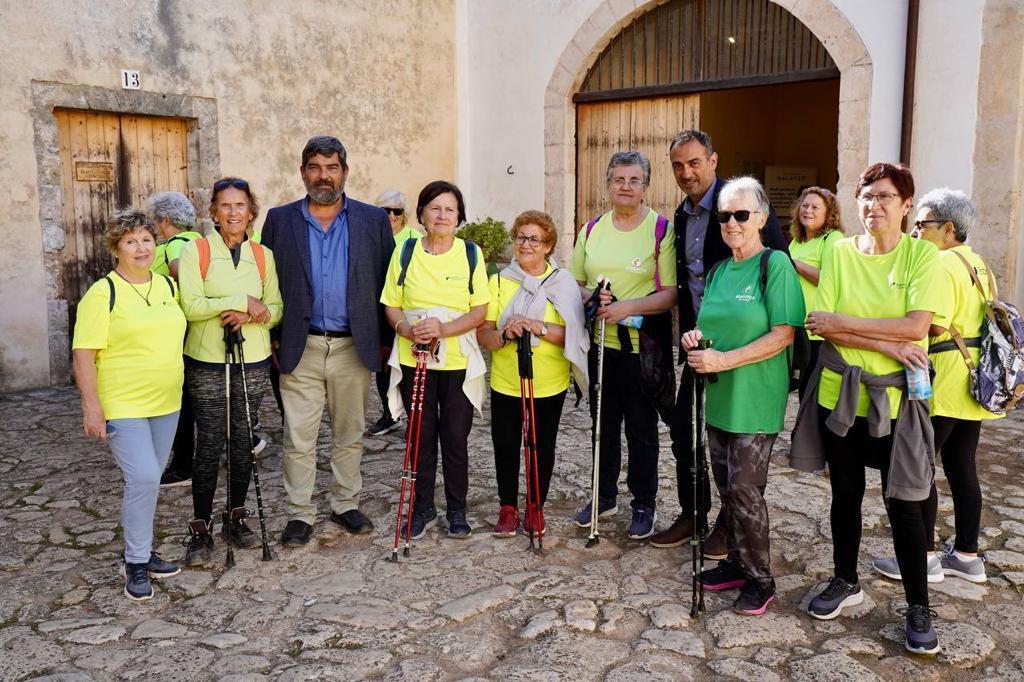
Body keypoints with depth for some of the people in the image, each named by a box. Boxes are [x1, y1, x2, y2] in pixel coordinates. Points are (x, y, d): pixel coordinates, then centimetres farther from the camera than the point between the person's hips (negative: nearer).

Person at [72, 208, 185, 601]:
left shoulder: (167, 285, 8)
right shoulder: (103, 293, -11)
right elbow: (83, 354, -13)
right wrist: (91, 408, -17)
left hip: (166, 404, 6)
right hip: (122, 405, -6)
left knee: (148, 481, 14)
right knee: (143, 478, -13)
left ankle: (141, 552, 29)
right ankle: (136, 564, 3)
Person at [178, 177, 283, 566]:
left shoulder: (263, 255, 6)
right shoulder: (196, 250, -4)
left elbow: (276, 309, 5)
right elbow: (190, 306, -13)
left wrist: (250, 314, -15)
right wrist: (244, 301, -17)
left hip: (253, 361, 3)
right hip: (207, 362, -3)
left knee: (243, 442, 9)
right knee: (209, 445, -1)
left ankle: (235, 520, 25)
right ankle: (200, 530, 12)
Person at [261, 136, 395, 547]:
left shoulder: (373, 221, 5)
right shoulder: (280, 220, 5)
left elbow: (387, 283, 5)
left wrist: (386, 339, 1)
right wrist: (272, 339, 0)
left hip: (354, 346, 1)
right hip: (300, 347, 0)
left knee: (350, 434, 12)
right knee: (298, 437, 3)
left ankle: (346, 505, 27)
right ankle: (300, 515, 15)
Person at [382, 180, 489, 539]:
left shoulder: (471, 254, -1)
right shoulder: (405, 252, 3)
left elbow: (480, 310, -5)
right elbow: (392, 305, 4)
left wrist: (444, 329, -21)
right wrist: (407, 330, -17)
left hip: (458, 361, -1)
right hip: (414, 359, 1)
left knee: (456, 438, 6)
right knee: (421, 436, 10)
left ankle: (456, 510, 22)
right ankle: (423, 507, 25)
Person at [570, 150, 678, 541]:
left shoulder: (662, 229, -7)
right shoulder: (592, 230, 8)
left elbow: (671, 293, -12)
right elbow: (575, 282, 13)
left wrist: (628, 307, -24)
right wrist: (589, 296, -9)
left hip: (642, 346, -4)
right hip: (599, 343, 5)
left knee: (641, 429, 7)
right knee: (604, 424, 16)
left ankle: (644, 504, 23)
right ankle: (605, 497, 32)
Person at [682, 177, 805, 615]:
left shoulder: (775, 264, -10)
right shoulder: (718, 271, 12)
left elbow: (783, 335, -16)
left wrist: (723, 360, -21)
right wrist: (695, 337, -1)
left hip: (755, 399, -7)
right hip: (719, 397, 7)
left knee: (745, 489, -4)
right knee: (727, 486, 13)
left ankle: (760, 579, 13)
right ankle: (738, 563, 29)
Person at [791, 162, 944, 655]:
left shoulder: (923, 255, -6)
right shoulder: (840, 252, 0)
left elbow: (916, 326, -18)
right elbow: (825, 329, -7)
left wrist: (842, 322, -17)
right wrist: (888, 345, -17)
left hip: (896, 398, -2)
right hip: (840, 393, 3)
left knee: (904, 503, 3)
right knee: (845, 494, 15)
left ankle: (917, 607, 19)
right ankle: (846, 582, 34)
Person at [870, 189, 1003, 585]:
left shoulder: (942, 264, -15)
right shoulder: (977, 264, 15)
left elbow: (933, 326, -24)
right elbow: (971, 318, 16)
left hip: (943, 383, -10)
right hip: (972, 382, 10)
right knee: (962, 467, 14)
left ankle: (924, 557, 7)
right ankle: (967, 555, 22)